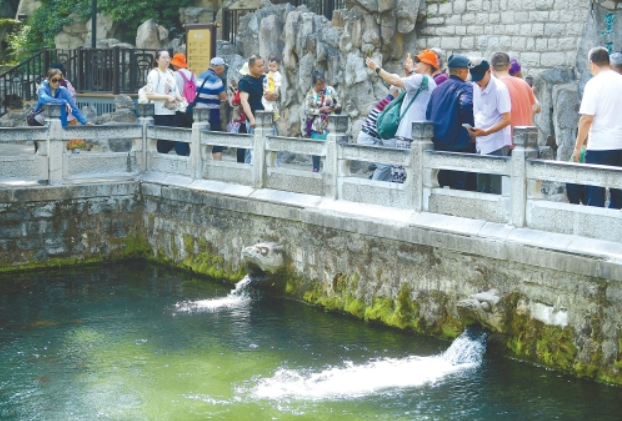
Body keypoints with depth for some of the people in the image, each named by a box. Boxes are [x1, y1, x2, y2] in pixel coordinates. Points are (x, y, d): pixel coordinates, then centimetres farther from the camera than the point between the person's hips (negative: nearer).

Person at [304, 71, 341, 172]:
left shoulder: (330, 90, 2)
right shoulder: (311, 93, -1)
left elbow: (338, 103, 7)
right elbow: (307, 110, -6)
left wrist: (337, 107, -17)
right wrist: (321, 110, -15)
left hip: (329, 125, 0)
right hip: (316, 126, 0)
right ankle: (315, 169, 15)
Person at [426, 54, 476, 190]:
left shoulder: (437, 89, 14)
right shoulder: (465, 88, -9)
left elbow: (428, 114, 15)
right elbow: (466, 105, -28)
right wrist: (472, 126, -15)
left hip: (439, 144, 7)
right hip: (460, 144, -7)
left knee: (444, 185, 15)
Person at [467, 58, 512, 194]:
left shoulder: (499, 89, -14)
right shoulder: (476, 86, 6)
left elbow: (507, 119, -16)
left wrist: (485, 132, -24)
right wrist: (474, 131, 5)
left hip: (497, 145, -7)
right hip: (481, 144, 7)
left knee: (495, 190, -6)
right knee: (481, 189, 11)